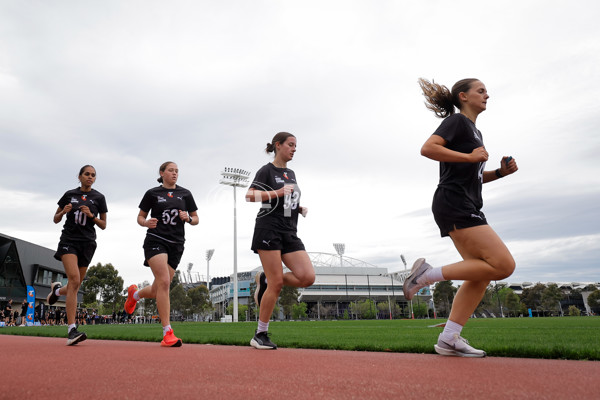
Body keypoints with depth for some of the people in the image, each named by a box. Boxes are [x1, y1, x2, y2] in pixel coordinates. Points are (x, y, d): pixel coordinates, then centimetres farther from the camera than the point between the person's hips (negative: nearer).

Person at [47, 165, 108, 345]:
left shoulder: (99, 198, 7)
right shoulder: (69, 194, 8)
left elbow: (103, 225, 9)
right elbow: (56, 219, 14)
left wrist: (91, 215, -9)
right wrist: (64, 211, -7)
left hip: (87, 242, 2)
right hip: (69, 239, -2)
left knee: (74, 287, 6)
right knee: (74, 279, -22)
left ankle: (57, 290, 45)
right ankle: (72, 330, -23)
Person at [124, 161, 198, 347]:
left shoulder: (185, 194, 11)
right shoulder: (152, 193, 6)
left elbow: (196, 219, 15)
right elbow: (140, 216, 12)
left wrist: (188, 218, -8)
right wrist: (146, 223, -11)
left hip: (176, 244, 3)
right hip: (156, 241, -3)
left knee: (157, 291, 6)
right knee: (164, 282, -22)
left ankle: (135, 294, 43)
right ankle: (167, 332, -17)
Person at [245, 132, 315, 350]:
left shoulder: (291, 174, 20)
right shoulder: (266, 170, -1)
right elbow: (250, 195, -14)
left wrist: (301, 208, 9)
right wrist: (278, 192, -22)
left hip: (290, 233, 7)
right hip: (268, 230, -7)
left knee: (308, 277, -10)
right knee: (276, 284, -9)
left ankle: (265, 280, 12)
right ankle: (260, 335, 7)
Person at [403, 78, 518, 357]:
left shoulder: (474, 132, 26)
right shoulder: (457, 121, -2)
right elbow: (427, 148, -20)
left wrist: (500, 172, 13)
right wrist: (470, 156, -17)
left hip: (467, 209, 10)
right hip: (454, 205, -10)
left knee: (481, 274, 3)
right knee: (503, 265, -15)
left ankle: (449, 339, 3)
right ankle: (428, 274, -10)